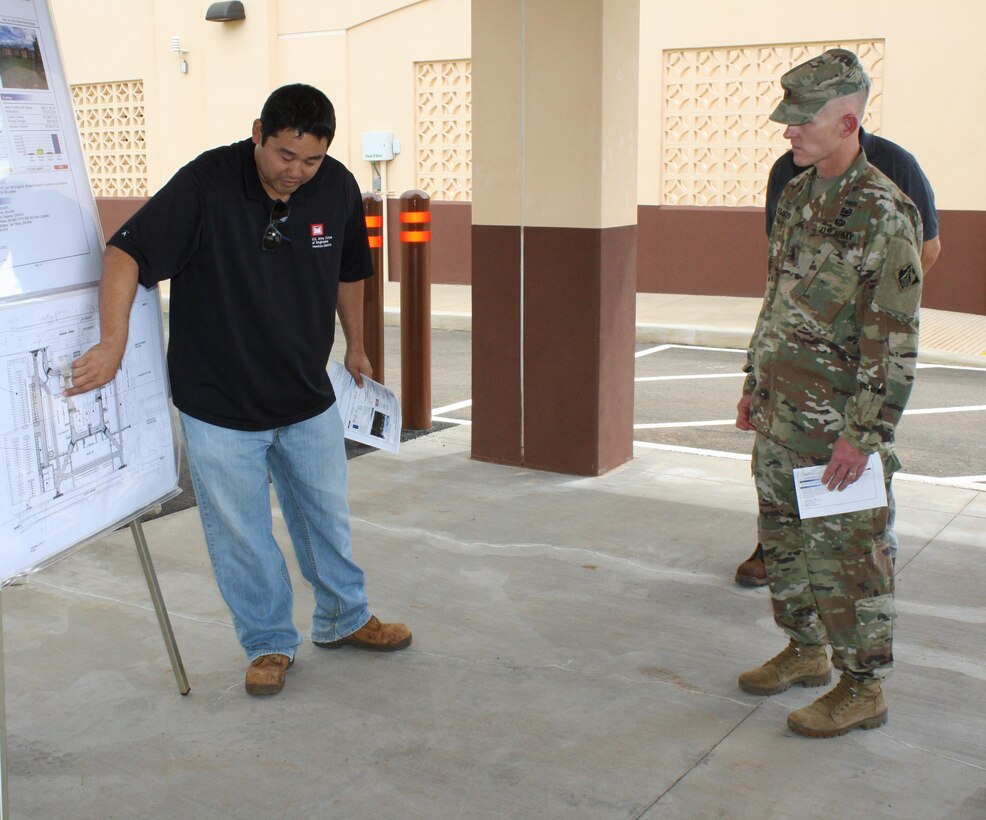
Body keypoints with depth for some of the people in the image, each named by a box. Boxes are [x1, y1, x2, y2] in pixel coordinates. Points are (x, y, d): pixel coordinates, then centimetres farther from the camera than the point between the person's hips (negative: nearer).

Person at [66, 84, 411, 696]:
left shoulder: (338, 189, -6)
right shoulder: (207, 185, -20)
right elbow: (127, 252, -25)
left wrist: (355, 346, 22)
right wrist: (114, 340, -37)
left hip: (309, 396, 4)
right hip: (219, 403, -4)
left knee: (327, 516, 18)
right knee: (241, 533, 7)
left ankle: (344, 618, 40)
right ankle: (270, 643, 28)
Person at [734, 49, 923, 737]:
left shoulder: (884, 212, -17)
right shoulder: (797, 196, 10)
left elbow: (895, 341, -18)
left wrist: (863, 434, -20)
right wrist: (754, 384, 18)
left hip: (834, 422, -8)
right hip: (779, 414, 8)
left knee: (845, 553, 1)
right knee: (784, 538, 18)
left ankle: (863, 688, 15)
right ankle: (806, 651, 35)